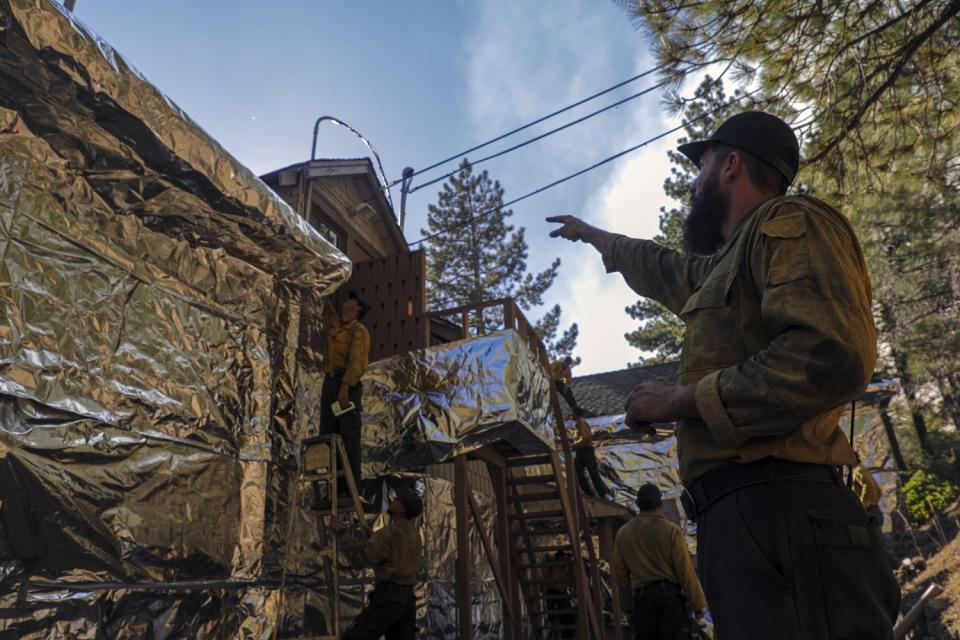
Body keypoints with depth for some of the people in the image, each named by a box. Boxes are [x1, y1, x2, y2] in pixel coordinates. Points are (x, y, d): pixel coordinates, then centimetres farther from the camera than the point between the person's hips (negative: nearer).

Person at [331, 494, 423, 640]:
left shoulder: (390, 532, -13)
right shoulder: (414, 534, 13)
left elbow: (363, 555, -20)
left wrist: (341, 532, -13)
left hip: (389, 595, -8)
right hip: (408, 596, 8)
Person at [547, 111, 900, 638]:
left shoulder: (787, 222, -3)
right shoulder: (726, 267, 26)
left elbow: (832, 356, -20)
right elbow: (664, 270, 47)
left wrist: (681, 399, -11)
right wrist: (590, 234, 61)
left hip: (779, 513, -9)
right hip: (746, 516, 9)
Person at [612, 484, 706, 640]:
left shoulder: (623, 533, 6)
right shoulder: (671, 530, -4)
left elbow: (620, 574, 8)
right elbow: (685, 570, -7)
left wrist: (627, 605, 16)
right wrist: (698, 603, 1)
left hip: (642, 596, 3)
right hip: (670, 593, -2)